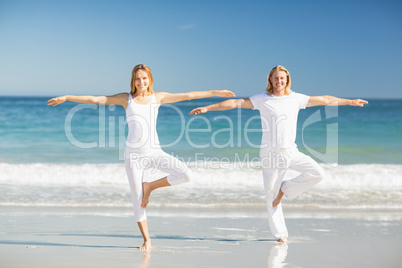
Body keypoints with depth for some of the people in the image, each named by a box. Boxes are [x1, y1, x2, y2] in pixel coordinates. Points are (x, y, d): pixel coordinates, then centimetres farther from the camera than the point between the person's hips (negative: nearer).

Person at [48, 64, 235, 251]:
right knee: (137, 199, 1)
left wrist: (216, 92, 8)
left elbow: (188, 95, 8)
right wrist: (66, 98, 0)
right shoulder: (126, 99, 4)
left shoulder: (158, 97, 7)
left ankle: (149, 186, 4)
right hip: (134, 154, -1)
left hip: (154, 151, 2)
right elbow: (95, 99, 3)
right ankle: (146, 240, 17)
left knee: (186, 174, -18)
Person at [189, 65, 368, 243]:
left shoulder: (296, 99, 6)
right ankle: (280, 234, 12)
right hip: (270, 153, -3)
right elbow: (235, 103, -6)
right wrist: (207, 108, -11)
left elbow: (325, 100, 13)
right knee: (271, 194, -1)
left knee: (317, 173, -13)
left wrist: (350, 102, 18)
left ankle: (286, 188, 5)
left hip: (291, 151, 3)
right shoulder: (262, 99, -1)